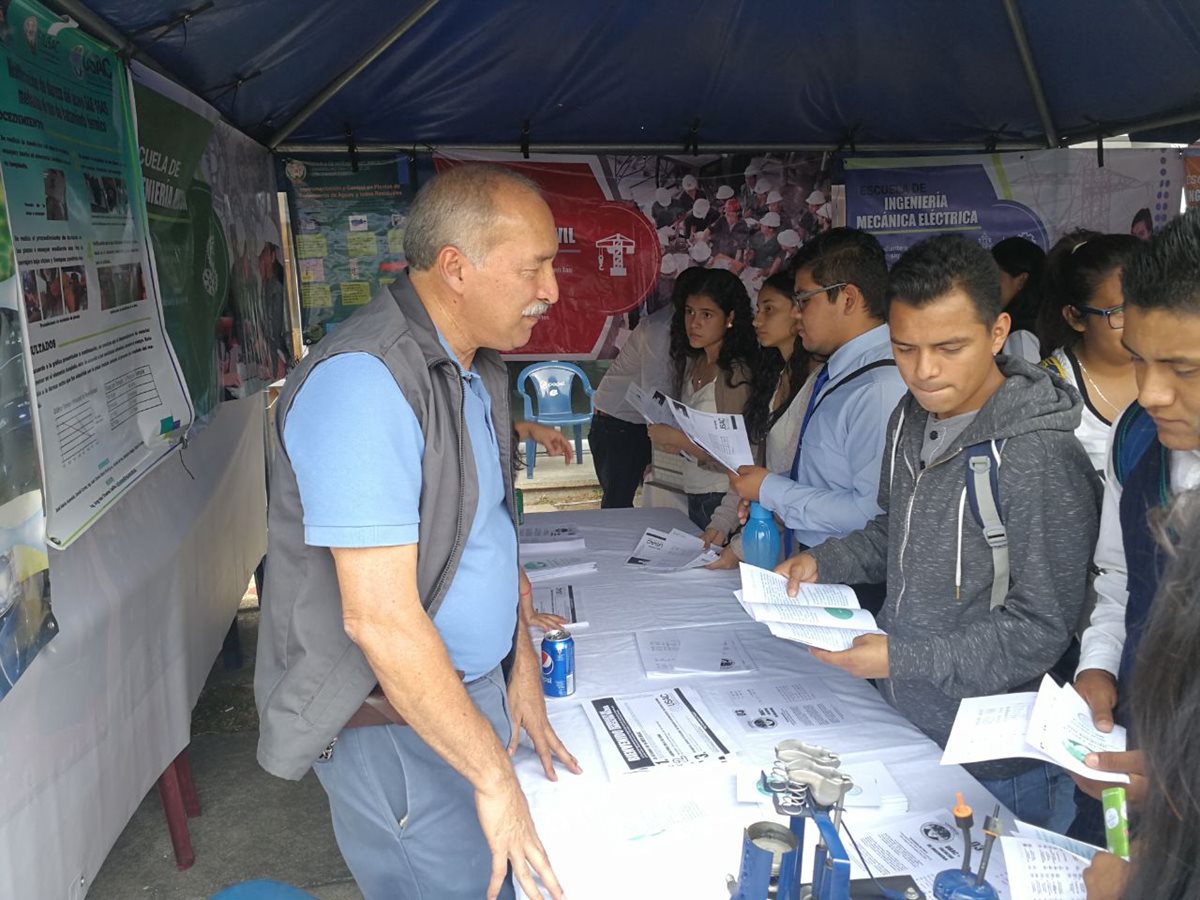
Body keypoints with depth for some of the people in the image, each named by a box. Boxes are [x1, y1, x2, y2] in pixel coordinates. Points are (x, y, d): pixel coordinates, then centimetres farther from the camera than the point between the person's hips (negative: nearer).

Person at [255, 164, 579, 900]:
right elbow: (379, 615, -28)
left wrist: (523, 667, 12)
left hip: (469, 688, 8)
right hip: (395, 721, -8)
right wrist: (493, 774, -21)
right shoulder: (365, 381, -25)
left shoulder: (476, 368, 7)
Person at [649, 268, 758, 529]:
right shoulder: (689, 363, 5)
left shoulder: (737, 375, -18)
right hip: (693, 494, 7)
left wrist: (679, 440, -18)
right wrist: (667, 439, -2)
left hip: (721, 498, -7)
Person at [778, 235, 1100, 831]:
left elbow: (1039, 629, -21)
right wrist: (823, 562, 1)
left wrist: (902, 660, -25)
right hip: (900, 726, 7)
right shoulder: (911, 418, 2)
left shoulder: (1039, 457, -23)